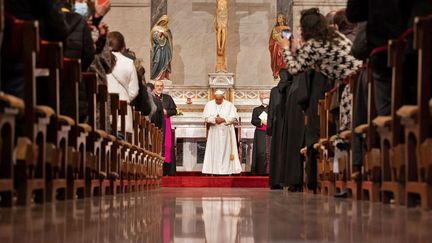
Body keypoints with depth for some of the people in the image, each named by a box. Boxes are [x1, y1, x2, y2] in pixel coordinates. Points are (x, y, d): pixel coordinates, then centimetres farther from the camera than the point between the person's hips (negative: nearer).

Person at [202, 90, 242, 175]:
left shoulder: (229, 105, 3)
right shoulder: (209, 104, 6)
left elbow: (234, 118, -3)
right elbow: (206, 117, -1)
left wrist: (224, 119, -15)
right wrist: (214, 119, -18)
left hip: (226, 132, -1)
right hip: (214, 132, 1)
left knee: (226, 150, -3)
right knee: (214, 151, -2)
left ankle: (227, 169, -1)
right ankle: (214, 170, -1)